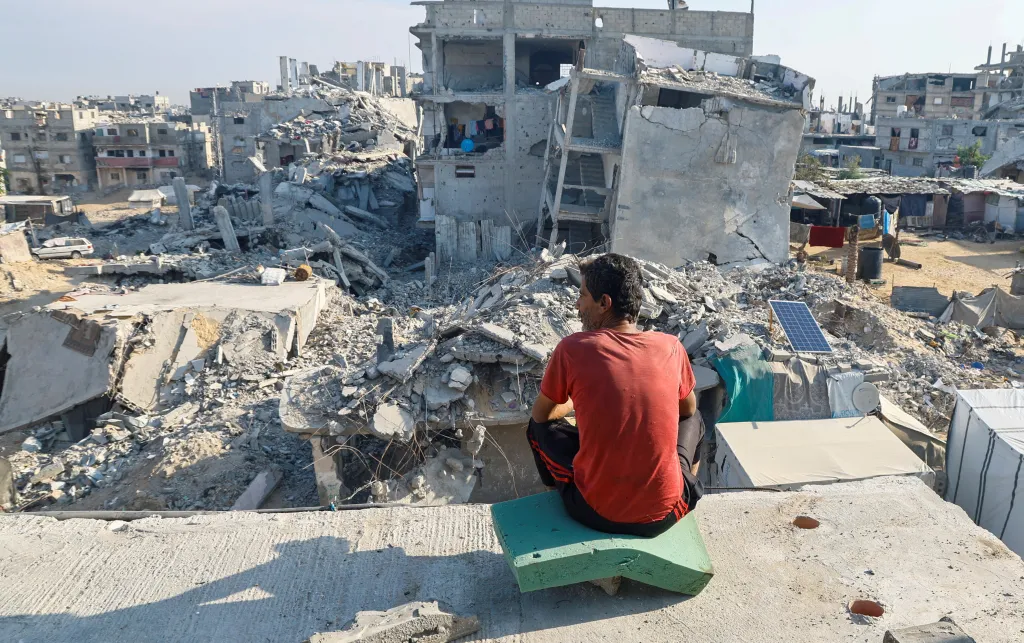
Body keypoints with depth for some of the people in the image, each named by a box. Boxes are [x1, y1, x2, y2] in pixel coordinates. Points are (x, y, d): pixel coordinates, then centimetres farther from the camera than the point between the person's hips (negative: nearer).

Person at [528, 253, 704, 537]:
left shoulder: (572, 349, -12)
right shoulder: (670, 347, -5)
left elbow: (541, 414, 5)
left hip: (596, 513, -2)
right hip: (664, 514, 2)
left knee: (540, 426, 23)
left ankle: (567, 503, 42)